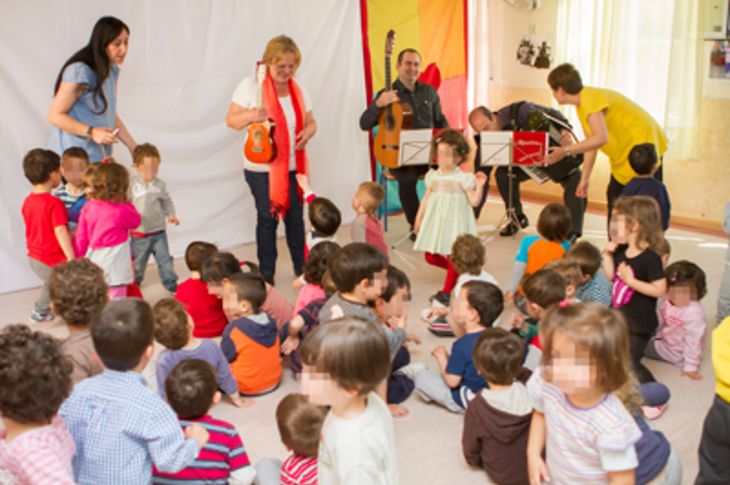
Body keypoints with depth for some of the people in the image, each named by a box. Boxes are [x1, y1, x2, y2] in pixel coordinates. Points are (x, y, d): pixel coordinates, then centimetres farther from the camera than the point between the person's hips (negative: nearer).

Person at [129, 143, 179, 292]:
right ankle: (134, 283, 37)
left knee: (164, 259, 8)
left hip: (159, 231, 1)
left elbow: (167, 201, 11)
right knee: (138, 261, 15)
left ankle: (171, 283, 21)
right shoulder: (132, 184, -11)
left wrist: (171, 215, -3)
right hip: (139, 232, -1)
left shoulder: (160, 185, -3)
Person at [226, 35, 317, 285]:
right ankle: (266, 272, 19)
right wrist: (251, 116, -27)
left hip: (293, 166, 4)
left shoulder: (298, 90, 8)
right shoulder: (250, 86, -6)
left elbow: (310, 121, 15)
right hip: (261, 167, -4)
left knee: (295, 216, 8)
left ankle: (302, 266, 23)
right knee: (267, 217, 4)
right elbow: (231, 120, -6)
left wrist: (307, 132, -9)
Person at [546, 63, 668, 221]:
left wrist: (565, 151, -36)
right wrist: (584, 179, 7)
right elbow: (591, 143, 8)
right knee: (614, 197, 13)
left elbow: (600, 138, -36)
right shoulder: (582, 105, 7)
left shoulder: (590, 99, -23)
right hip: (625, 152, 10)